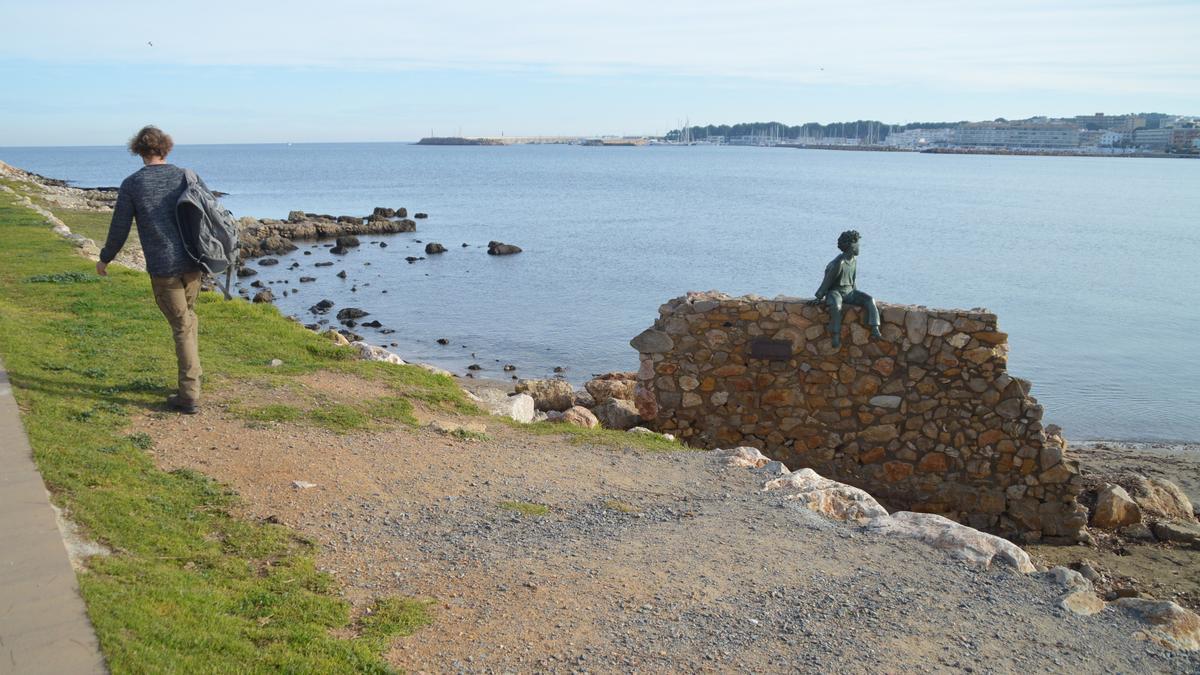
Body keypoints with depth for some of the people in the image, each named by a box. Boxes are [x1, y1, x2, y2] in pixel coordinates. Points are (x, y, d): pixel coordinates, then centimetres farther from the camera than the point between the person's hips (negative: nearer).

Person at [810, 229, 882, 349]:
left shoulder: (854, 259, 5)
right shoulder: (838, 263, -21)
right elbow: (827, 281, -13)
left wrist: (856, 293, 19)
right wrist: (819, 297, -7)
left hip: (849, 291, 7)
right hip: (835, 291, -7)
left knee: (869, 300, -15)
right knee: (836, 306, -40)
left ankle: (875, 330, -27)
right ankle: (836, 337, -35)